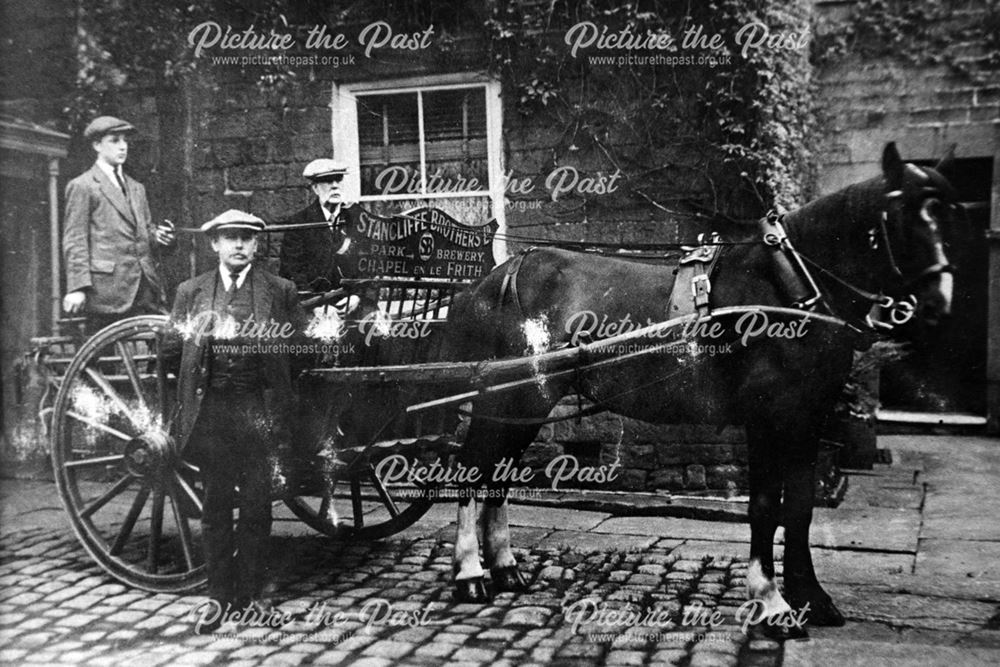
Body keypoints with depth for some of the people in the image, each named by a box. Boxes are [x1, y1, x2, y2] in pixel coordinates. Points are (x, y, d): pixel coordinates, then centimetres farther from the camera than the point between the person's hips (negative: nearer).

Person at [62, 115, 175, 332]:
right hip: (107, 288, -6)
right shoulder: (82, 186, 2)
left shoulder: (136, 188, 23)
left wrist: (158, 235, 3)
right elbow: (74, 242, -4)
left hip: (145, 287, 6)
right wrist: (77, 288, -13)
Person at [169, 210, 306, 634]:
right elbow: (175, 352, 9)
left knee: (257, 505, 4)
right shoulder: (190, 292, 11)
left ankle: (250, 594, 16)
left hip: (260, 408, -1)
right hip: (211, 408, 1)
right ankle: (220, 596, 16)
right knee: (215, 505, 6)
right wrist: (184, 414, 1)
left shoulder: (280, 291, 6)